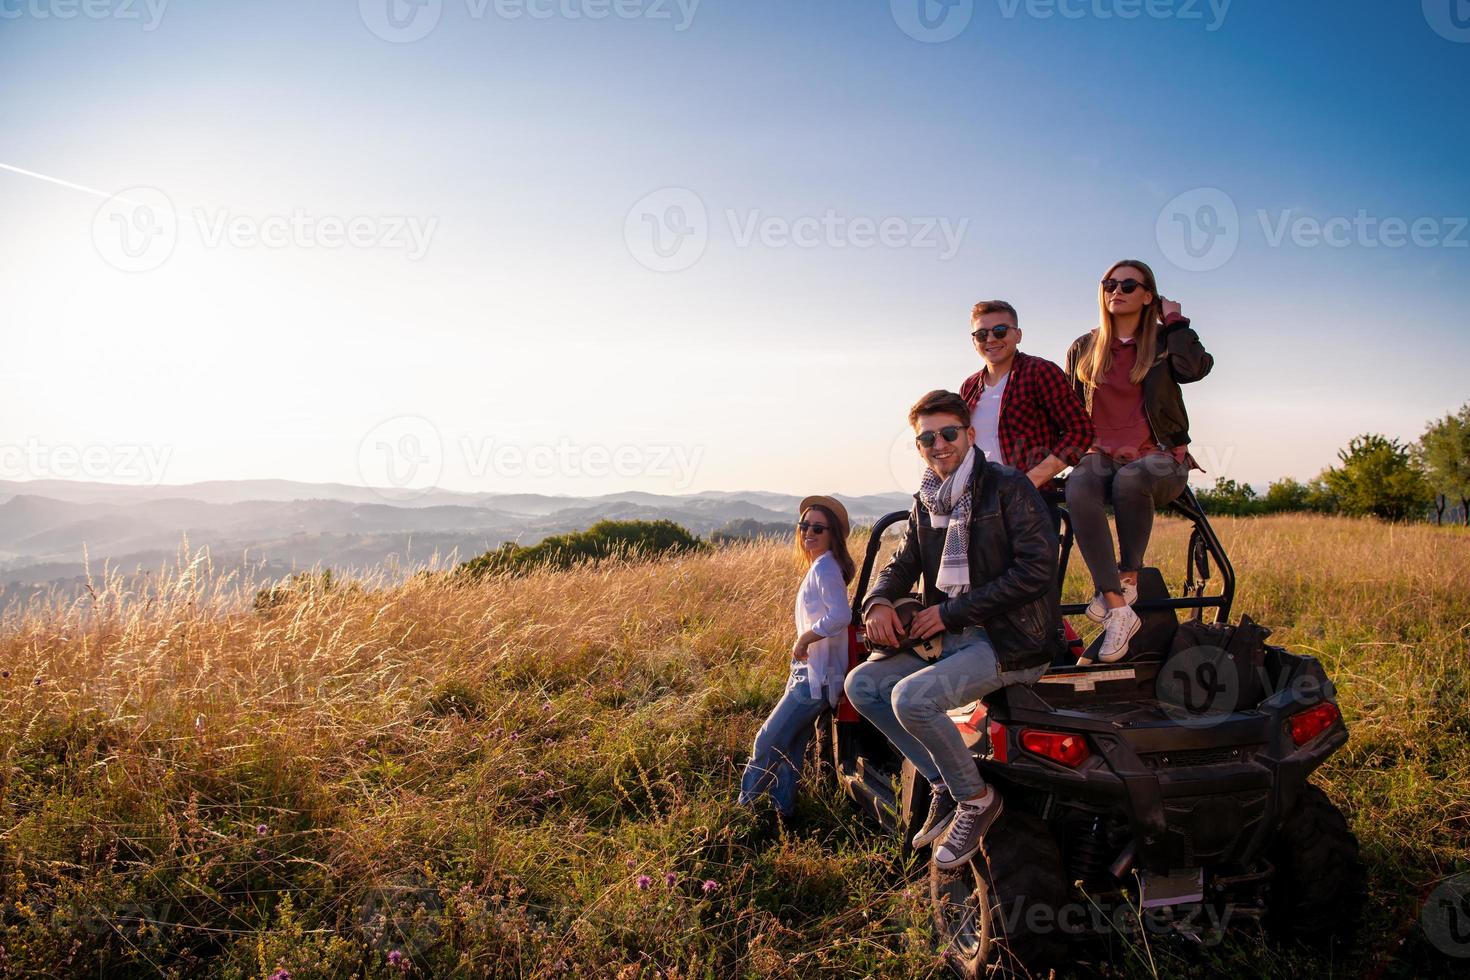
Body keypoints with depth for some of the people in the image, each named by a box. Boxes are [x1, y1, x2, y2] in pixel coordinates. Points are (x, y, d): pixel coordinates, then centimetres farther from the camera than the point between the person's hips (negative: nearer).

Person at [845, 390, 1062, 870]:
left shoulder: (1008, 487, -10)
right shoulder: (925, 503, 12)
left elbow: (1036, 570, -17)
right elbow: (901, 564, 16)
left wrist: (951, 611, -18)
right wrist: (878, 602, -10)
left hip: (1011, 640, -8)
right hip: (950, 636, 8)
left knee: (912, 697, -27)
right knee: (861, 683, -6)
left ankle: (976, 799, -2)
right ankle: (944, 782, 5)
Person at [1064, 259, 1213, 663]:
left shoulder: (1164, 342, 8)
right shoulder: (1083, 350, 16)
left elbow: (1194, 368, -14)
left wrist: (1174, 319, -2)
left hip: (1158, 457, -2)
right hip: (1100, 456, 2)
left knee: (1128, 479, -39)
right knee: (1078, 492, -34)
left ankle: (1127, 578, -19)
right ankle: (1117, 610, -37)